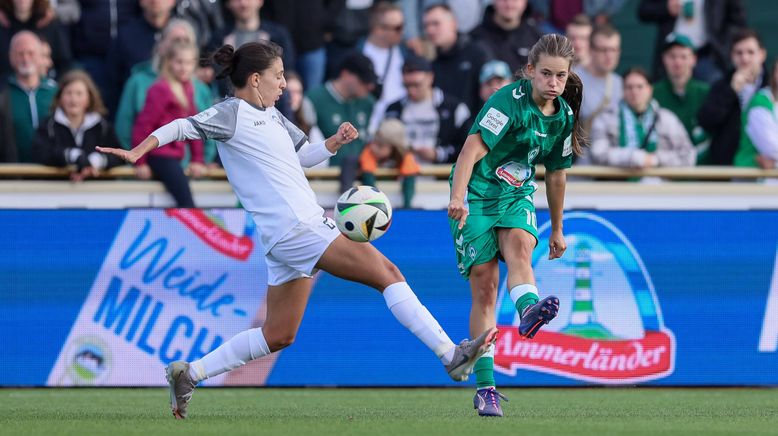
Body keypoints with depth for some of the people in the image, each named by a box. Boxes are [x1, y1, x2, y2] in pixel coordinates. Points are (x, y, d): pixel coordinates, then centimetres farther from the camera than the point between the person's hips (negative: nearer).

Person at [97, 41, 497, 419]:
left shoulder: (272, 117, 20)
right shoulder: (232, 114, -5)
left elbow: (303, 156, 30)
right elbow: (183, 127, -13)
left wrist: (335, 141, 12)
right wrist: (138, 151, -26)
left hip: (302, 229, 10)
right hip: (295, 228, -10)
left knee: (277, 336, 12)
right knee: (386, 273, -13)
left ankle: (189, 373, 17)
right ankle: (451, 355, -14)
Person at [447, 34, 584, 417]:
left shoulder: (564, 116, 5)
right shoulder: (510, 101, -16)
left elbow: (555, 173, 19)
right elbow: (473, 148, -27)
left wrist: (557, 229, 26)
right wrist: (458, 195, -42)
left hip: (517, 196, 4)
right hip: (476, 195, -4)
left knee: (520, 247, -29)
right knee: (485, 286, -8)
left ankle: (529, 310, -61)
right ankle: (485, 387, -5)